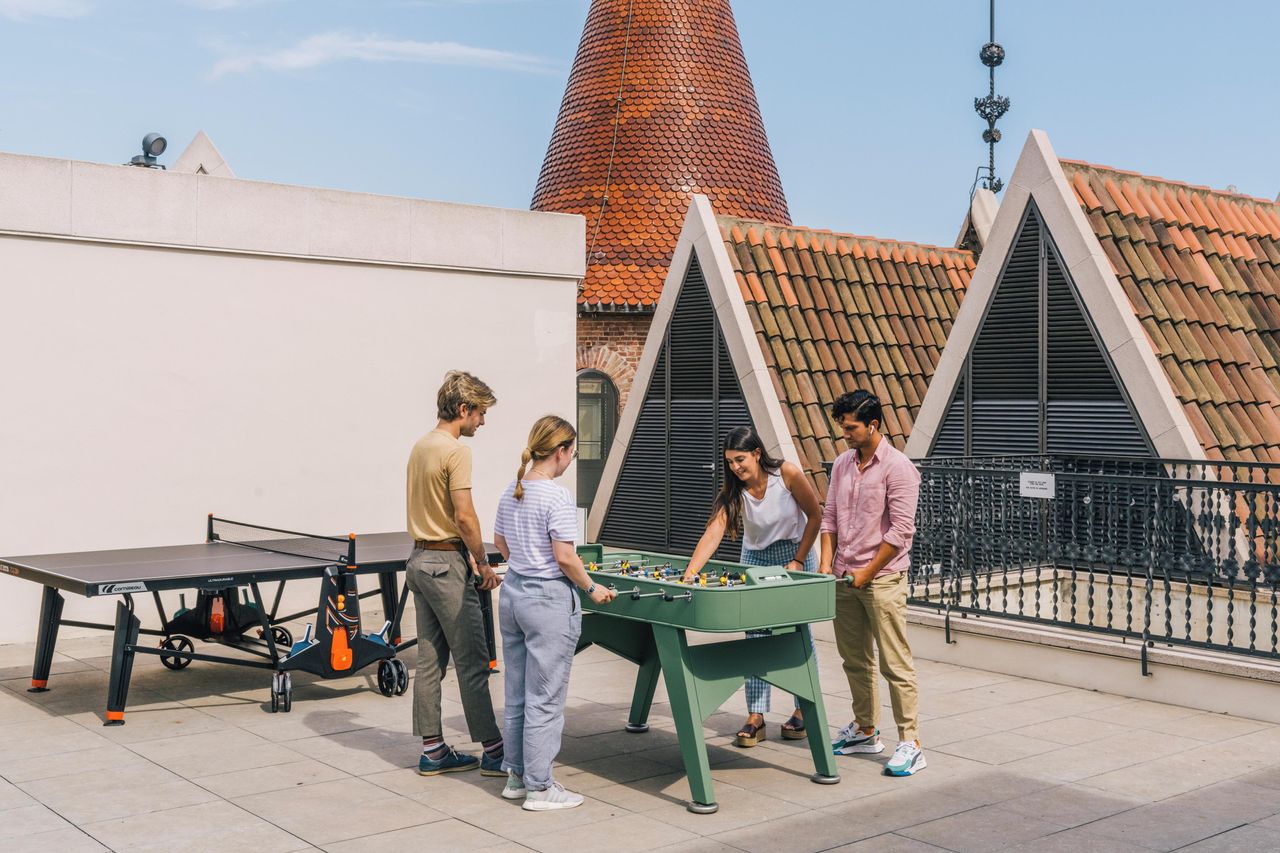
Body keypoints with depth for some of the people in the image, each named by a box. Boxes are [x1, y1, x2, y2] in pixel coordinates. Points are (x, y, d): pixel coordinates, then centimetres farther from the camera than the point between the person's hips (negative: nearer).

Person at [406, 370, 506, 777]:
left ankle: (433, 750, 16)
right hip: (446, 565, -9)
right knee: (472, 661, -2)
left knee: (430, 659, 11)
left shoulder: (420, 447, 13)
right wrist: (483, 562, -7)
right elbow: (464, 516, -20)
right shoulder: (456, 451, -16)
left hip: (420, 560, 9)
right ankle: (492, 750, 4)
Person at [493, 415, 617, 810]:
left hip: (513, 593, 8)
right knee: (545, 699, 1)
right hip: (550, 601, -8)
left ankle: (516, 775, 27)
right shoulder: (557, 497, -18)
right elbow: (565, 558, -19)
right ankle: (539, 787, 8)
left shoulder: (511, 492, 7)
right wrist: (593, 589, -7)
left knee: (517, 693, 16)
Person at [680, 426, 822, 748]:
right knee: (756, 638, -3)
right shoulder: (733, 490, -17)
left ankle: (803, 711, 17)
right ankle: (755, 718, 1)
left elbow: (815, 516, -11)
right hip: (755, 559, 2)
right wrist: (690, 571, -43)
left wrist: (798, 561, -13)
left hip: (795, 555, -2)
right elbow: (714, 531, -29)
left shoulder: (787, 474, -22)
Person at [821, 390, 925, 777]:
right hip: (845, 579, 7)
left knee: (895, 663, -5)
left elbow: (901, 531, -15)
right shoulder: (842, 465, 11)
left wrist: (866, 573, -12)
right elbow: (830, 518, 15)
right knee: (855, 660, 14)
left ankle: (910, 744, 0)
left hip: (882, 578, -7)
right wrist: (826, 564, 2)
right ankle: (865, 731, 27)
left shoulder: (897, 467, -12)